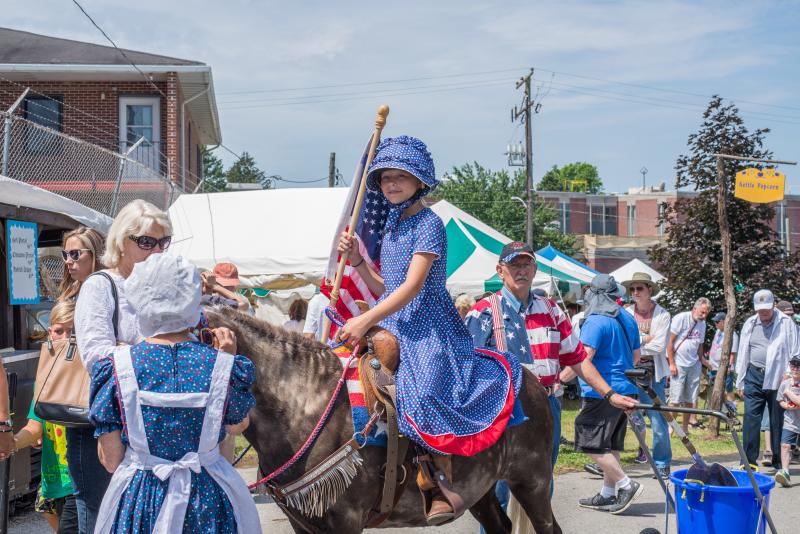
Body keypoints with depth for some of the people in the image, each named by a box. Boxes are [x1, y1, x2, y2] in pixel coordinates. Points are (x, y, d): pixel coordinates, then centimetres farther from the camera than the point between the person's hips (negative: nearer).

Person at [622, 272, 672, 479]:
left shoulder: (662, 315, -1)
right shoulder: (626, 313, 5)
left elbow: (658, 346, -10)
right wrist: (645, 339, -13)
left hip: (653, 371, -2)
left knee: (658, 419, -1)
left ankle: (662, 464, 12)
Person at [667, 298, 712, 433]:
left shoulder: (702, 324, 12)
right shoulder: (681, 318, -9)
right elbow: (670, 341, -10)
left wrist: (703, 359, 6)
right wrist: (671, 363, -13)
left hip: (694, 365, 6)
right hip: (678, 364, -6)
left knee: (690, 399, 6)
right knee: (676, 399, -7)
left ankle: (685, 427, 15)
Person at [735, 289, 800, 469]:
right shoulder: (750, 324, 8)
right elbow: (742, 354, 13)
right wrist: (740, 383, 12)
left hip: (778, 378, -3)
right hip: (754, 377, 3)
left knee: (777, 420, 5)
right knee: (751, 418, -2)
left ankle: (778, 461, 15)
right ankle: (749, 459, 2)